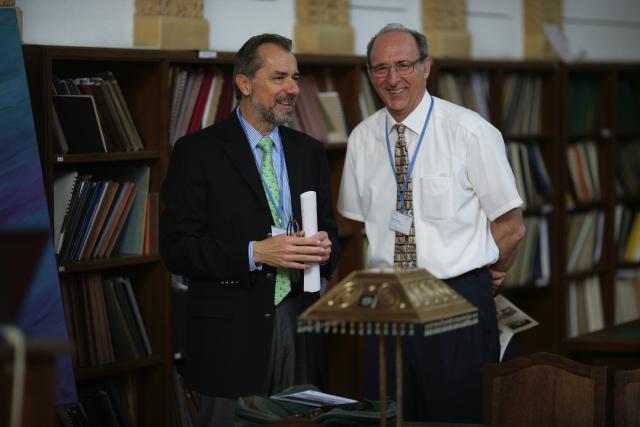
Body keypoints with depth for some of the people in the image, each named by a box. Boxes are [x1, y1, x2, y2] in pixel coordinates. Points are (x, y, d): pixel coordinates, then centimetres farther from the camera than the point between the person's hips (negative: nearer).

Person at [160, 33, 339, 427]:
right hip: (233, 331, -4)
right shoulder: (198, 152, -4)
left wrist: (324, 248, -7)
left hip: (299, 324, 5)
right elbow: (176, 247, -9)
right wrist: (255, 253, -20)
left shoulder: (310, 153, 13)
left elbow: (329, 232, 18)